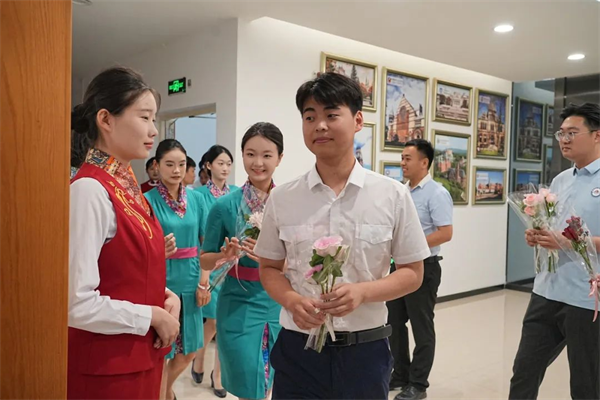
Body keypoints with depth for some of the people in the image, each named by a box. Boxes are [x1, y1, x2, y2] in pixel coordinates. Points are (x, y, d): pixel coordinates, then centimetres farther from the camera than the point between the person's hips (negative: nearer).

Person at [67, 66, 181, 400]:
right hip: (107, 363, -8)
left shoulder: (128, 185, 5)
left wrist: (167, 297, -2)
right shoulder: (90, 190, -21)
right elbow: (77, 303, -25)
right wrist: (154, 316, -15)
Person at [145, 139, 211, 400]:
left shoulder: (196, 199, 4)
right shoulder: (148, 200, -9)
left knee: (189, 349, 16)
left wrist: (204, 283, 2)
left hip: (190, 281, 5)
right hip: (160, 281, -5)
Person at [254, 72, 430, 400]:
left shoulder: (393, 195, -6)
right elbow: (269, 268, 7)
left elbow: (412, 273, 0)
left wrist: (362, 292, -18)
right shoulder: (282, 199, -2)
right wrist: (291, 300, -14)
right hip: (297, 349, 1)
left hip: (365, 350, 0)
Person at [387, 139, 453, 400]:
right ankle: (400, 375, 30)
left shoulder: (436, 193, -13)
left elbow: (445, 233, -20)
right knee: (394, 323, 14)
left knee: (421, 327, 4)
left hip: (423, 267, -8)